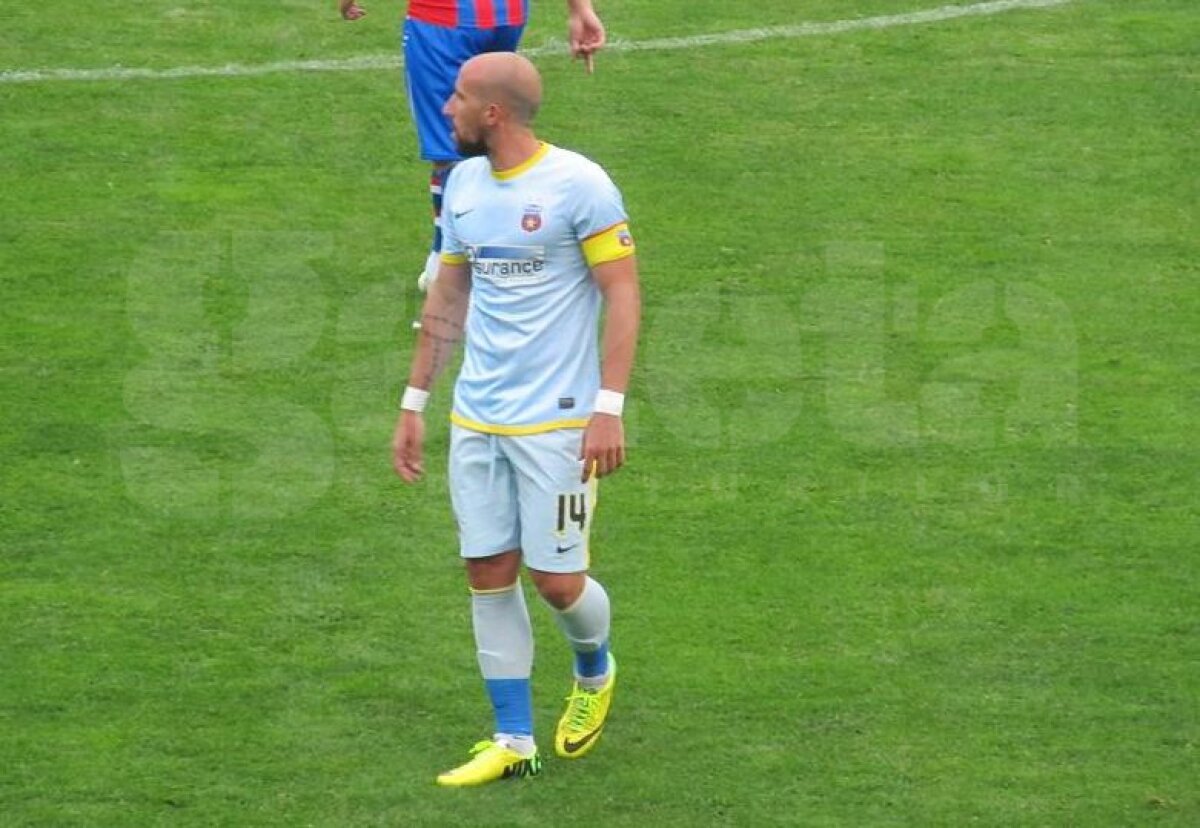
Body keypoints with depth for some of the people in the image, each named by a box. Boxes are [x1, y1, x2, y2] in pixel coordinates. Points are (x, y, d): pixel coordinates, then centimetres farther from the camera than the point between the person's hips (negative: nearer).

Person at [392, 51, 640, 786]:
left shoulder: (578, 184, -12)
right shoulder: (464, 184, 8)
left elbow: (623, 295, -12)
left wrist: (609, 408, -18)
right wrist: (415, 402, 16)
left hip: (556, 421, -6)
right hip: (476, 419, 6)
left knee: (557, 579, -2)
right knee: (489, 575, 5)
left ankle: (595, 672, 31)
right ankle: (513, 743, 13)